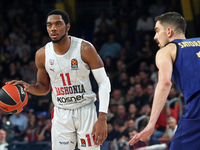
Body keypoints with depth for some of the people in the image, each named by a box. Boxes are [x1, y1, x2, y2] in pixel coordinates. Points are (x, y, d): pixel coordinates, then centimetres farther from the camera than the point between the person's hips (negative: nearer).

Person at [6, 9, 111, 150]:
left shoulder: (85, 49, -13)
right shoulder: (42, 55, -3)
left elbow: (104, 82, -9)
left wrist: (102, 118, -17)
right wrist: (29, 88, -12)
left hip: (86, 111, -2)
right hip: (61, 114, 3)